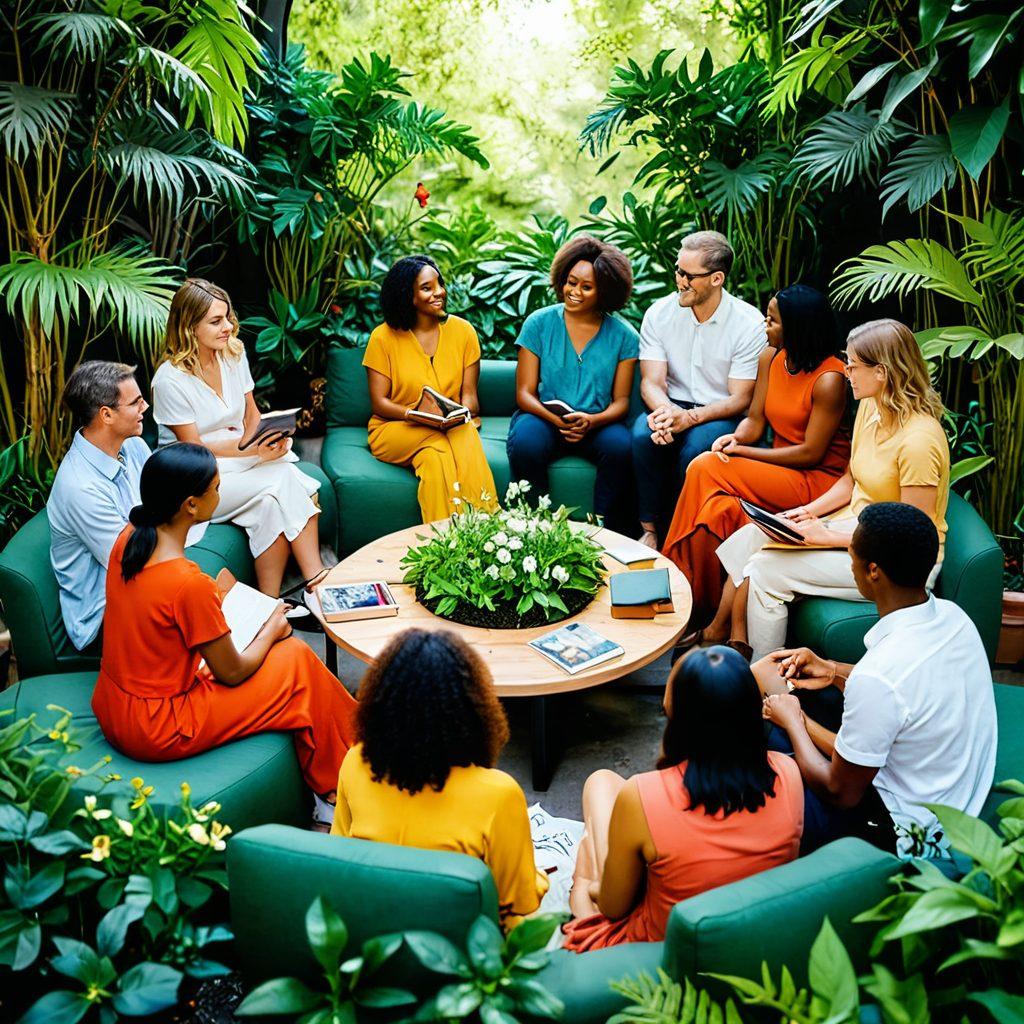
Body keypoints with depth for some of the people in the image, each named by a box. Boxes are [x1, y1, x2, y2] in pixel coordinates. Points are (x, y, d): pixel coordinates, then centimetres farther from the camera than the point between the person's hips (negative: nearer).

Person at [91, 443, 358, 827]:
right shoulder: (189, 583, -30)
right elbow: (232, 673, -16)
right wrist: (271, 629, 1)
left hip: (109, 707, 9)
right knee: (296, 659, 1)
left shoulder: (127, 539, -6)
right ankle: (329, 788, 22)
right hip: (156, 732, -9)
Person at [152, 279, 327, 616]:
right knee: (280, 482, -29)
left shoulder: (233, 353, 5)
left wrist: (270, 439, -9)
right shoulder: (170, 379, -14)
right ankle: (316, 584, -21)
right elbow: (193, 447, -13)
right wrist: (254, 449, -25)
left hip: (245, 459, 6)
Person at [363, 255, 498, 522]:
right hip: (395, 428, -1)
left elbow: (469, 394, 4)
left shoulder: (462, 330, 5)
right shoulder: (383, 337, -2)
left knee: (465, 434, -35)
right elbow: (379, 402, -3)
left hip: (453, 426, 2)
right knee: (435, 449, -35)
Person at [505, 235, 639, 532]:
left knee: (620, 446, -32)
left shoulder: (624, 336, 3)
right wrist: (556, 419, -21)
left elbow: (621, 401, 2)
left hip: (597, 424, 1)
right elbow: (525, 393, -1)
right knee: (526, 443, -34)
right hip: (544, 418, 0)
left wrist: (592, 421, -20)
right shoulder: (539, 324, 1)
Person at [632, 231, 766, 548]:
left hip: (723, 415, -2)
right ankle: (649, 528, -20)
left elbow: (740, 399, -11)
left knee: (696, 447, -35)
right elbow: (651, 381, -5)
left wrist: (690, 417, -28)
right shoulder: (659, 314, -1)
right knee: (643, 434, -31)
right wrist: (665, 410, -30)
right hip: (674, 406, 3)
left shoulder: (749, 323, -10)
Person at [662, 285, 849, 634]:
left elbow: (811, 452, -17)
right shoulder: (771, 358, 5)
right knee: (719, 508, -24)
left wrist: (743, 452, -16)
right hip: (781, 472, 7)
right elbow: (755, 420, 9)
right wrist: (736, 438, -16)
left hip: (819, 480, -7)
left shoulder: (829, 379, -19)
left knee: (705, 470, -21)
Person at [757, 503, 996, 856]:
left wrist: (792, 720, -6)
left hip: (903, 837, -8)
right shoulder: (952, 616, -10)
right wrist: (835, 671, 5)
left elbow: (841, 793, -20)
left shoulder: (877, 677, -35)